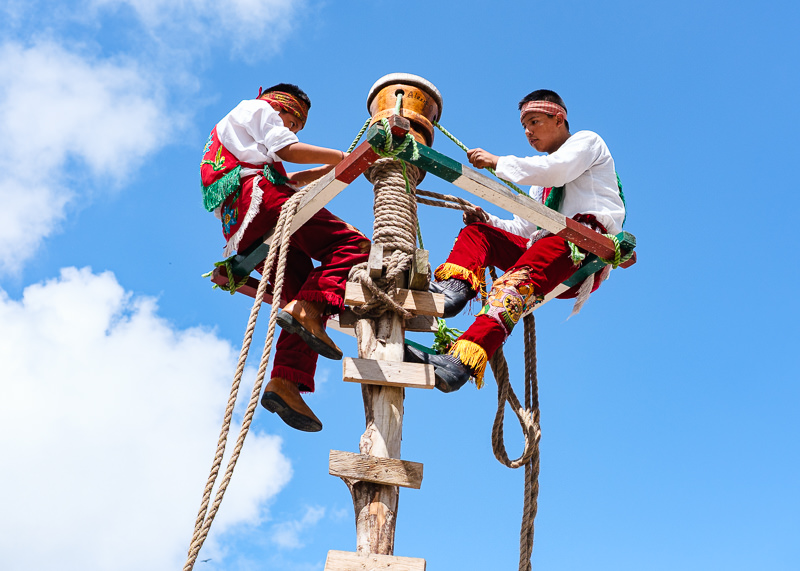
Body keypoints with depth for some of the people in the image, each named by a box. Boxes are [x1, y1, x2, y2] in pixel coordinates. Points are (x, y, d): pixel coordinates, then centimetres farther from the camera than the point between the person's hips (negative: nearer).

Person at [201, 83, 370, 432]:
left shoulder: (228, 132, 44)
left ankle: (285, 382, -20)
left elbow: (287, 179, 39)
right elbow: (287, 151, 2)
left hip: (237, 226, 8)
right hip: (258, 196, -8)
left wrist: (332, 167, 35)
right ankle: (306, 310, -42)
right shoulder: (257, 108, 20)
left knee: (306, 300, -1)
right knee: (351, 244, -20)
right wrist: (344, 157, 9)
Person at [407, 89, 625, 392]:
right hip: (543, 248, 8)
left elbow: (557, 169, -9)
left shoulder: (587, 140, 14)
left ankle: (463, 360, -57)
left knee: (522, 275, -35)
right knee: (476, 231, -5)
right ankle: (453, 287, -35)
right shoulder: (541, 179, 36)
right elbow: (523, 229, 26)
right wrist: (487, 220, 8)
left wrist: (497, 162, -7)